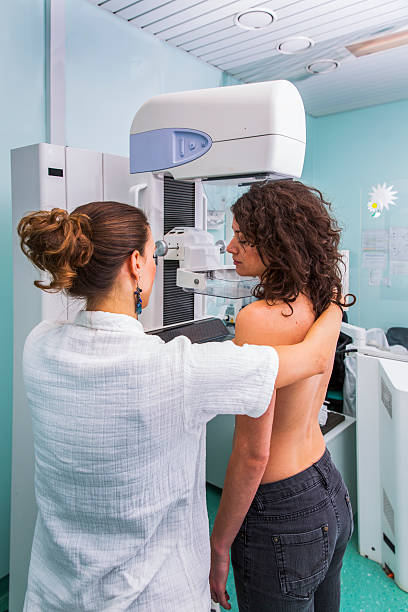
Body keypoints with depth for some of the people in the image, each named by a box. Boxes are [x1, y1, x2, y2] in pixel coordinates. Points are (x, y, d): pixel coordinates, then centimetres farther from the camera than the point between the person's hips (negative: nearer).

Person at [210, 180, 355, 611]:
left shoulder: (259, 319, -27)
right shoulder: (321, 305, -3)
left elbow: (252, 453, -22)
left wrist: (218, 545, -11)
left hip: (283, 518, -8)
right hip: (331, 495, 8)